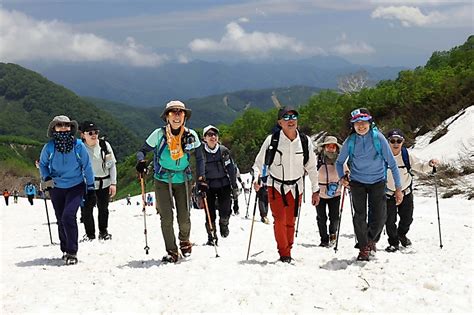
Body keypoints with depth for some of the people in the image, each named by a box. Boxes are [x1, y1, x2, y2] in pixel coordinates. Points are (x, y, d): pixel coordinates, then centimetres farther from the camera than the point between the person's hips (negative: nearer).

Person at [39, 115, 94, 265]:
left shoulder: (78, 145, -10)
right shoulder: (49, 147, -7)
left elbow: (86, 166, 0)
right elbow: (42, 164, 11)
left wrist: (90, 187, 2)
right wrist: (46, 178, -6)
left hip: (76, 187, -2)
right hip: (56, 188, 3)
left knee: (68, 216, -18)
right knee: (61, 220, 9)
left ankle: (72, 252, -10)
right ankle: (65, 249, 26)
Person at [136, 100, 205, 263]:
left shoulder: (191, 135, -4)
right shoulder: (159, 134, -9)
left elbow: (199, 158, 8)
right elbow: (142, 150, -1)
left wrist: (201, 177, 1)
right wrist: (141, 161, -22)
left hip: (183, 181, 1)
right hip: (162, 181, -1)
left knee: (184, 218, 1)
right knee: (166, 218, -6)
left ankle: (184, 241, 34)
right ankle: (171, 251, 8)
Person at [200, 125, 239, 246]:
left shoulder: (224, 151, -1)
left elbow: (231, 170, 4)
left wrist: (235, 187, 3)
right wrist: (197, 190, -1)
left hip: (224, 185, 0)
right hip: (208, 186, 0)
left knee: (225, 211, -7)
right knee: (210, 214, -3)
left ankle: (224, 224, 28)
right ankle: (211, 237, 15)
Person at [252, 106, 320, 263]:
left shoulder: (305, 141, -4)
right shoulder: (272, 140, -12)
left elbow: (311, 167, 8)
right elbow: (259, 163, -2)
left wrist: (315, 190, 9)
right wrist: (257, 179, -20)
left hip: (295, 187, 2)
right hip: (276, 186, -2)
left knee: (290, 222, 6)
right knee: (280, 220, -11)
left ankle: (288, 251, 20)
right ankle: (284, 255, 0)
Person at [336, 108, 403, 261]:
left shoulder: (378, 138, -13)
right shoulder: (350, 141, -7)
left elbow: (392, 163, -9)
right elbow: (339, 162, 9)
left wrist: (398, 188, -10)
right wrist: (342, 177, -9)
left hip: (377, 181, -1)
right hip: (357, 182, 1)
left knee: (380, 217, -4)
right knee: (360, 216, -4)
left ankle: (371, 240, 27)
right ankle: (364, 248, 14)